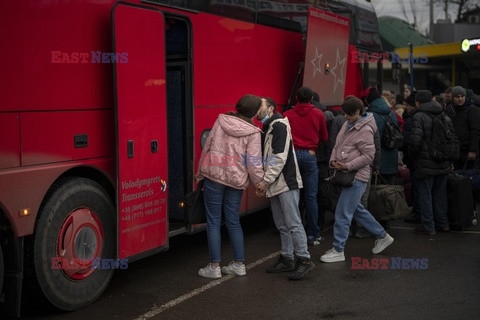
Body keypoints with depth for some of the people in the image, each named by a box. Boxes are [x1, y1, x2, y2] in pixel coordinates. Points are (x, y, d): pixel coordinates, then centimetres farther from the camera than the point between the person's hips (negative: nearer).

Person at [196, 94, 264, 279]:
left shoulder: (221, 121, 0)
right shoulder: (253, 132, -6)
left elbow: (207, 147, 3)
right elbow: (253, 162, -9)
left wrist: (201, 173, 13)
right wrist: (259, 181, 5)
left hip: (213, 176, 0)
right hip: (236, 180, 0)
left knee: (213, 222, 4)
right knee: (233, 221, 13)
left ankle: (214, 267, 5)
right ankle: (239, 264, 18)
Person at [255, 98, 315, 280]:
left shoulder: (279, 125, -9)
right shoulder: (265, 130, 20)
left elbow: (280, 157, -17)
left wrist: (266, 180, -16)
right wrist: (263, 183, 11)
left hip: (286, 182, -9)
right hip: (275, 184, 10)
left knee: (293, 223, -10)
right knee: (282, 226, 13)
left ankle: (304, 259, -6)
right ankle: (287, 259, 19)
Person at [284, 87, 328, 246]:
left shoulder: (287, 115, 3)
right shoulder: (318, 114, 4)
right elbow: (324, 137, 13)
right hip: (309, 155, -1)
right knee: (311, 196, 2)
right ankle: (313, 235, 5)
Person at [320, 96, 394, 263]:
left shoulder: (365, 130, -15)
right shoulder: (347, 125, 12)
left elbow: (368, 156, -17)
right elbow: (337, 145, 19)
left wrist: (347, 166, -20)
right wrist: (333, 160, 0)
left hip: (356, 177, -9)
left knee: (342, 213, -6)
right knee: (357, 210, 19)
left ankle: (338, 251, 3)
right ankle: (382, 236, 34)